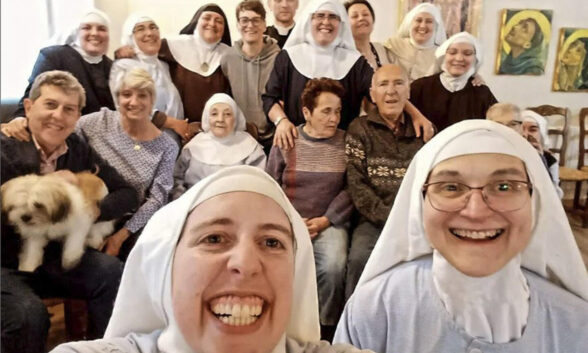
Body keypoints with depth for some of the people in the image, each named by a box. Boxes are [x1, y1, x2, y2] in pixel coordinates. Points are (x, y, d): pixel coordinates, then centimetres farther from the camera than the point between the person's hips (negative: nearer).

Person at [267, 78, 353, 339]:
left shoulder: (346, 142, 3)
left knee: (333, 267, -28)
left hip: (329, 223, 0)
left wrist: (326, 220, -10)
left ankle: (326, 327, -2)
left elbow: (351, 189, -1)